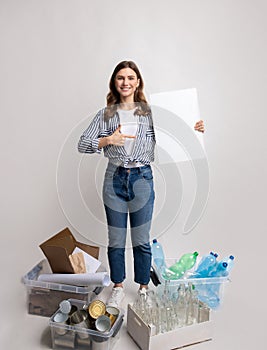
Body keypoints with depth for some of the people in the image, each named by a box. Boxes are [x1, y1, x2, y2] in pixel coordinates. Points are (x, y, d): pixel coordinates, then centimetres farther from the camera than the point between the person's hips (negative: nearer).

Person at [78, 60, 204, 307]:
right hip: (114, 178, 1)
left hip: (142, 178, -1)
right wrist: (108, 140, -17)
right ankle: (118, 287, 32)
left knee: (142, 240, 9)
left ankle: (143, 287, 30)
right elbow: (82, 144, 0)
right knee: (116, 240, 11)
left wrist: (192, 130, -8)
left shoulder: (150, 113, 4)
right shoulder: (105, 115, 5)